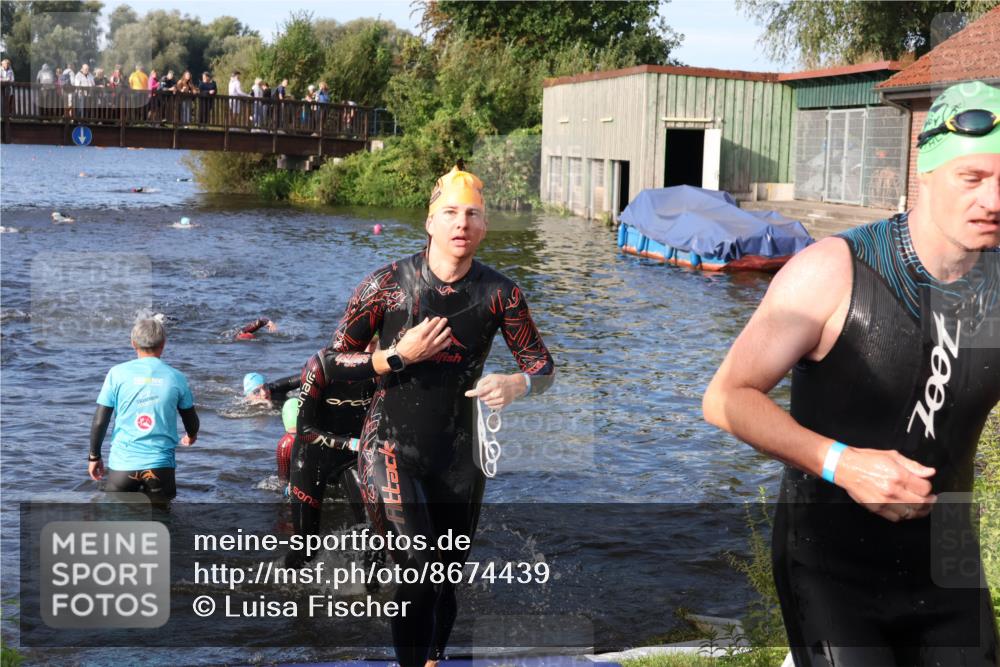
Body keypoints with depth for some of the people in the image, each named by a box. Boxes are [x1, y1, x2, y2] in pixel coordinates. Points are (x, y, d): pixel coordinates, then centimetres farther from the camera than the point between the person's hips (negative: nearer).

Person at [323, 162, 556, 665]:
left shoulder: (499, 294, -5)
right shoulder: (387, 284, -10)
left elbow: (543, 366, 3)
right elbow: (335, 364, -5)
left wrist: (517, 384, -19)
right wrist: (400, 355, -19)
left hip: (457, 457, 3)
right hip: (391, 451, -3)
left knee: (446, 581, 14)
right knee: (419, 572, -19)